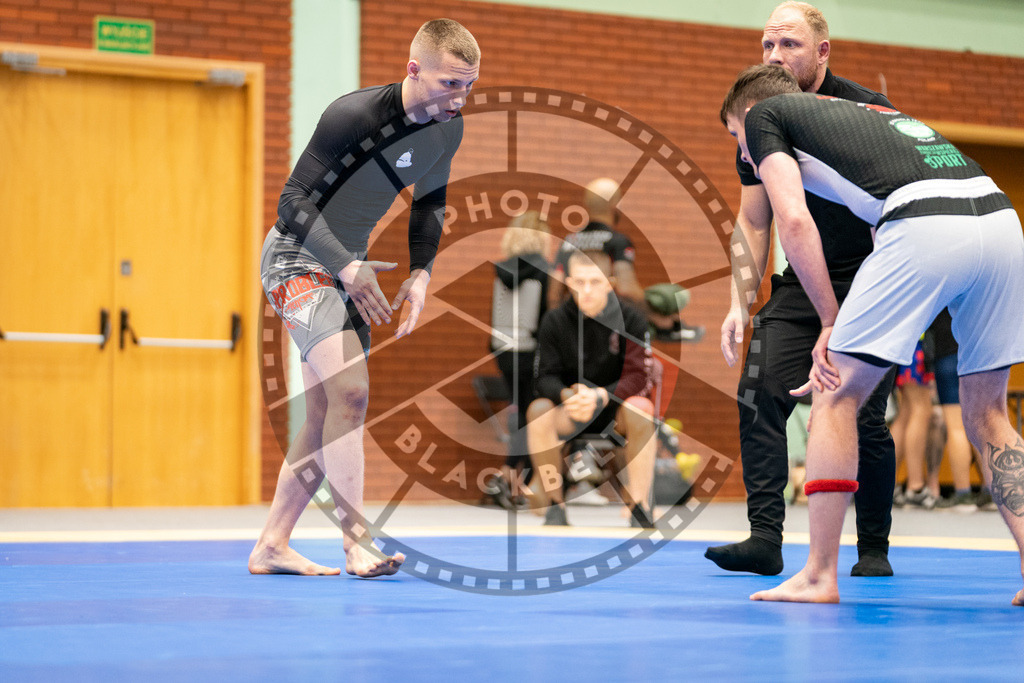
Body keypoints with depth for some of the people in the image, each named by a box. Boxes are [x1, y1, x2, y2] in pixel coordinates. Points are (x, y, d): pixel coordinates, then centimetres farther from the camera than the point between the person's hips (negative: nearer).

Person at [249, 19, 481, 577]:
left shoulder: (448, 129, -3)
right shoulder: (352, 114, -25)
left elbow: (430, 203, 13)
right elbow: (294, 201, -20)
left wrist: (420, 274, 0)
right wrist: (348, 269, -25)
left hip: (350, 268, 8)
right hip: (298, 256, -8)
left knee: (327, 417, 5)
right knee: (350, 389, -22)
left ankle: (270, 546, 13)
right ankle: (356, 541, -18)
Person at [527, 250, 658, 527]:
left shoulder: (630, 318, -10)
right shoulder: (555, 321, -6)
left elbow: (638, 377, -16)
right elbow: (545, 377, -8)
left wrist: (600, 397, -35)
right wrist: (567, 395, -33)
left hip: (615, 410, -1)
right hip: (570, 412, 1)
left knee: (641, 409, -33)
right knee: (538, 410, -29)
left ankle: (639, 509, -26)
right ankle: (554, 507, -20)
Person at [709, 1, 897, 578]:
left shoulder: (865, 110, -12)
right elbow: (753, 220, 11)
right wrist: (741, 303, 3)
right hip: (798, 287, 5)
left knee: (864, 417, -9)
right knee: (759, 393, -13)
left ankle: (874, 548, 7)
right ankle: (765, 537, -12)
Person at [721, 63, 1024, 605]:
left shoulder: (763, 114, 19)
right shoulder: (858, 110, 38)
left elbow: (794, 220, 3)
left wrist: (830, 322, 9)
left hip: (924, 228, -7)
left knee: (837, 399, 6)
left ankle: (819, 575, 5)